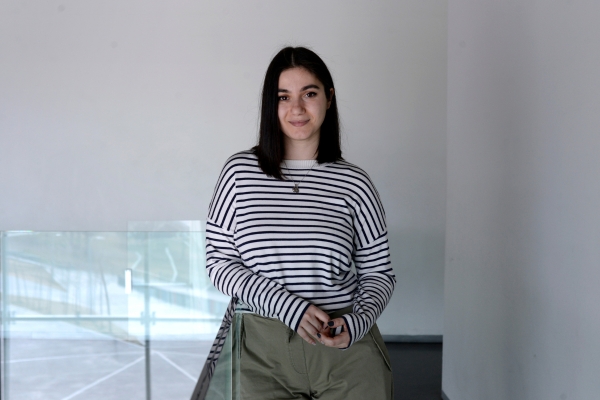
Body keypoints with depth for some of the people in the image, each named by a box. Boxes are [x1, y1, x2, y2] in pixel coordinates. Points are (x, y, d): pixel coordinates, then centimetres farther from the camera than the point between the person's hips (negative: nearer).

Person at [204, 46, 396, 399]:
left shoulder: (354, 183, -1)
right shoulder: (241, 172, -2)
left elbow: (378, 271, 5)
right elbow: (218, 260, -2)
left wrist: (358, 322, -14)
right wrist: (284, 304, -14)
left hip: (345, 349, 0)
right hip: (262, 351, 0)